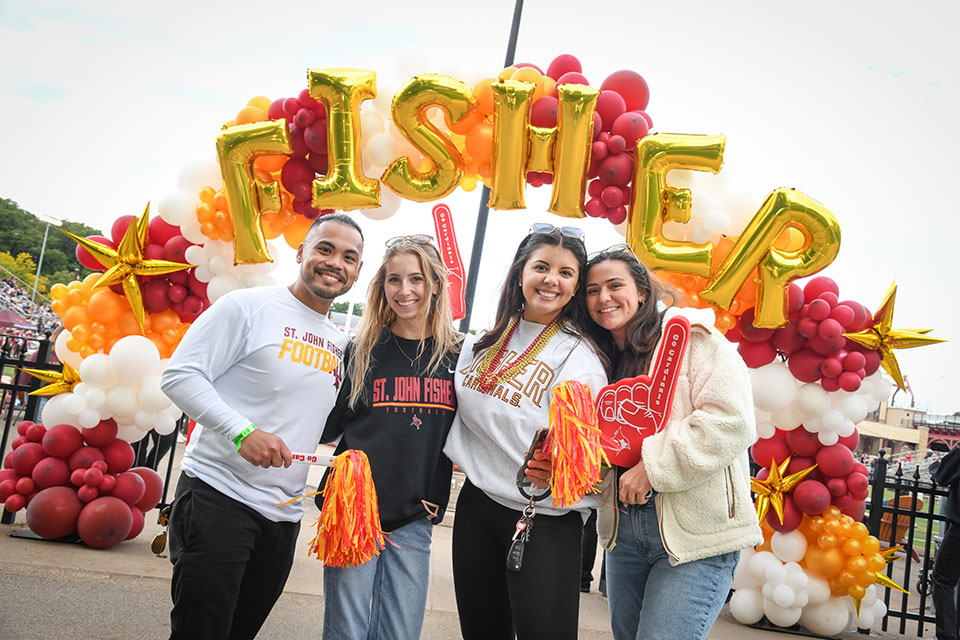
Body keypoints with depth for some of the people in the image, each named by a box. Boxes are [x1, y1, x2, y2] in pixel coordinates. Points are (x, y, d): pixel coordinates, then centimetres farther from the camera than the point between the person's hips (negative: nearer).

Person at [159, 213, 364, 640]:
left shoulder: (342, 345, 14)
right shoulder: (249, 306, -5)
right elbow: (179, 376, -11)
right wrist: (243, 432, -22)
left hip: (284, 516, 6)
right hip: (219, 496, -6)